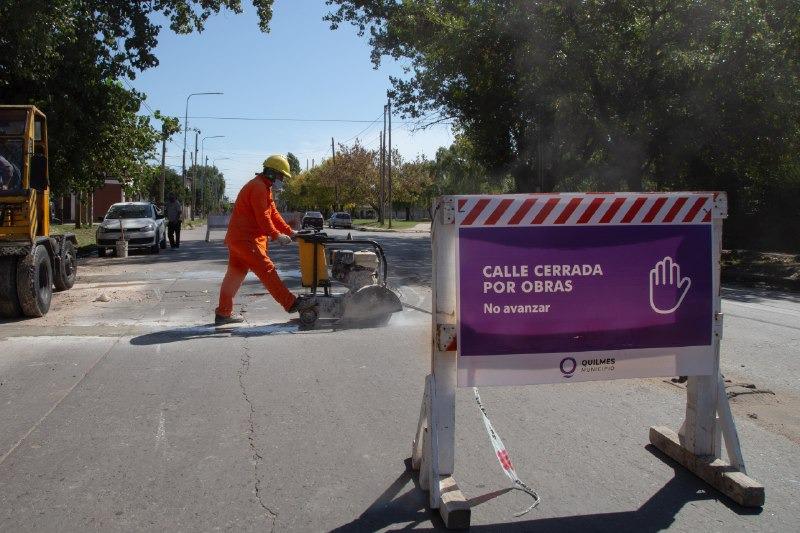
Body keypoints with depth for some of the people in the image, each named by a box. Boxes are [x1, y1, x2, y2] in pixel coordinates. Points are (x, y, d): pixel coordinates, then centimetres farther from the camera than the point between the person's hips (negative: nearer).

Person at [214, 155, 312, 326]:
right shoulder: (258, 187, -14)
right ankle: (291, 303, -13)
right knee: (267, 270, -12)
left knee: (235, 274, 12)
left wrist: (290, 232, 11)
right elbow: (263, 217, -19)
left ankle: (223, 313, 17)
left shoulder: (265, 188, 20)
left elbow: (274, 213, 19)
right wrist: (276, 235, -15)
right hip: (245, 239, -11)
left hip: (238, 238, 11)